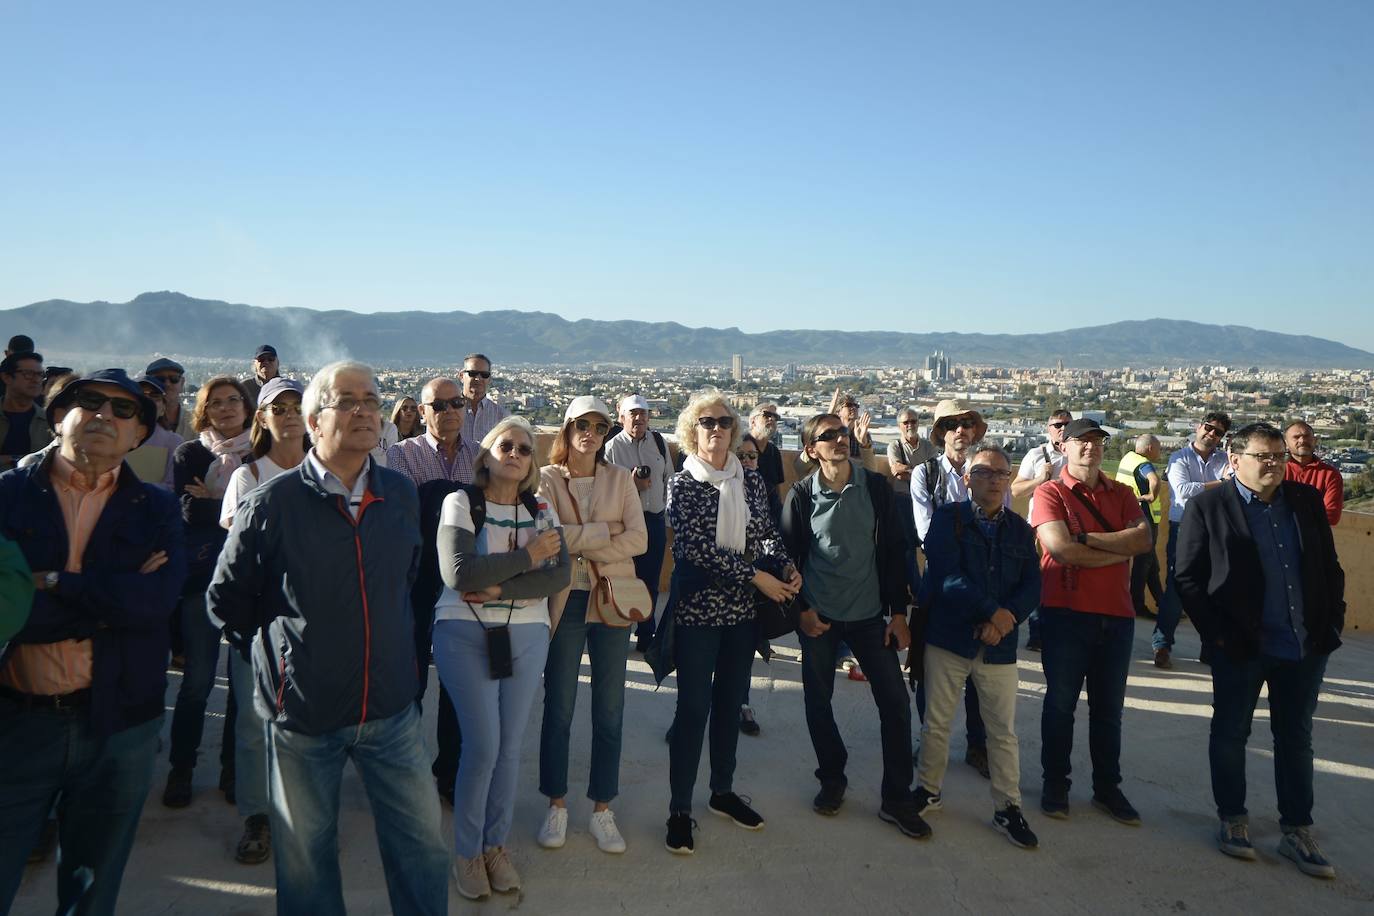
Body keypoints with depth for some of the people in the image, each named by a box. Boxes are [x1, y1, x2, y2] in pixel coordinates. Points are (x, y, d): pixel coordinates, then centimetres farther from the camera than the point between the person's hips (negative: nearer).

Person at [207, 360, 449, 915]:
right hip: (302, 711, -3)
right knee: (305, 855, 14)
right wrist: (278, 652, 4)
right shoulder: (270, 505, -11)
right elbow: (225, 599, 0)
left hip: (391, 706, 3)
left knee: (422, 842, 10)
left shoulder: (401, 495, 1)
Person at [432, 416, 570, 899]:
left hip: (526, 635, 3)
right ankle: (467, 851, 18)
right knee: (483, 746, -3)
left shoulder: (541, 510, 5)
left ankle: (496, 844, 27)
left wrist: (499, 590, -19)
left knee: (510, 745, 8)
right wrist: (528, 555, -15)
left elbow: (561, 575, -9)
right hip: (465, 634, -3)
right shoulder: (461, 502, -5)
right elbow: (458, 574, -20)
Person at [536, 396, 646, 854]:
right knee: (558, 707, 7)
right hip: (563, 600, -1)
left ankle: (602, 809, 20)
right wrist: (604, 532, -14)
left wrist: (576, 542, -13)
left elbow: (638, 539, -6)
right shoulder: (547, 479, 0)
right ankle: (556, 805, 23)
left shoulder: (620, 478, 4)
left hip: (611, 599, 1)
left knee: (609, 710, 6)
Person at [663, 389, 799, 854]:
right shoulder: (682, 483, -8)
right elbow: (697, 548, -17)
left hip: (742, 608, 5)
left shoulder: (751, 480, 6)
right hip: (697, 608, -4)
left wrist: (787, 567, -10)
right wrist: (756, 577, -18)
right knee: (694, 707, 0)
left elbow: (767, 532, 10)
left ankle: (723, 792, 31)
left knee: (730, 703, 15)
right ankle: (680, 809, 12)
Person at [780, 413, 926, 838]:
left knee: (895, 701, -1)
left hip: (870, 613, 1)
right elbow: (789, 555, 2)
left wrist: (898, 612, -3)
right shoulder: (801, 495, -4)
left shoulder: (876, 486, -2)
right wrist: (801, 608, -5)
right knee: (818, 701, 8)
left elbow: (893, 550, 0)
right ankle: (832, 780, 30)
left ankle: (897, 798, 12)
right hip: (819, 616, 0)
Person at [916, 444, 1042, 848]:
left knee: (1004, 730, 8)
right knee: (936, 722, 10)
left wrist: (1005, 620, -16)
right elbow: (947, 576, -16)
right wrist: (993, 610, -19)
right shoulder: (948, 518, -4)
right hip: (948, 636, -2)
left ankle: (1008, 807, 21)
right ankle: (930, 790, 29)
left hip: (999, 644, 3)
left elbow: (1032, 586, 0)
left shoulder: (1019, 529, 8)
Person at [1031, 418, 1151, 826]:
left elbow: (1144, 538, -7)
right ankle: (1055, 784, 21)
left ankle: (1107, 787, 25)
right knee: (1060, 702, 7)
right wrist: (1119, 552, -8)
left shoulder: (1121, 494, 10)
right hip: (1065, 612, -4)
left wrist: (1086, 538, -14)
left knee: (1109, 708, 13)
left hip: (1116, 614, 4)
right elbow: (1059, 547, -18)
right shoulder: (1050, 492, -3)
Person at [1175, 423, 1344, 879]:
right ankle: (1233, 819, 26)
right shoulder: (1208, 506, -7)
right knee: (1230, 734, 9)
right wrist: (1217, 634, -12)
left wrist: (1332, 621, 4)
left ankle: (1297, 831, 27)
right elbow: (1187, 578, -7)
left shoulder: (1307, 500, 6)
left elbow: (1330, 567, 12)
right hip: (1240, 648, -4)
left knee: (1296, 738, 14)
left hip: (1306, 646, 4)